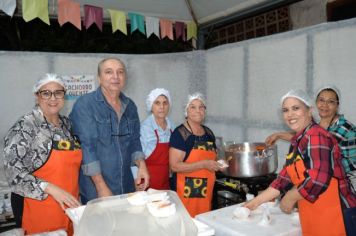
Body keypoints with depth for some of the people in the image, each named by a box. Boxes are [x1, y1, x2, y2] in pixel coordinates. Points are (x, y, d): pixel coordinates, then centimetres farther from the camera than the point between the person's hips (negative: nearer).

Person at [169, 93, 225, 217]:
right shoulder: (180, 133, -11)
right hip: (187, 192, -6)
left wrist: (218, 164, 5)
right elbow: (174, 166, -18)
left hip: (207, 191, 6)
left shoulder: (209, 133, 10)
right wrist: (203, 164, -20)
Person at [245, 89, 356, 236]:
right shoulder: (298, 140, 10)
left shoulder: (316, 136, -18)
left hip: (334, 215, -8)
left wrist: (290, 198, -12)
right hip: (313, 217, 8)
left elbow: (318, 180, -28)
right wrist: (256, 201, 9)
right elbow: (286, 177, 11)